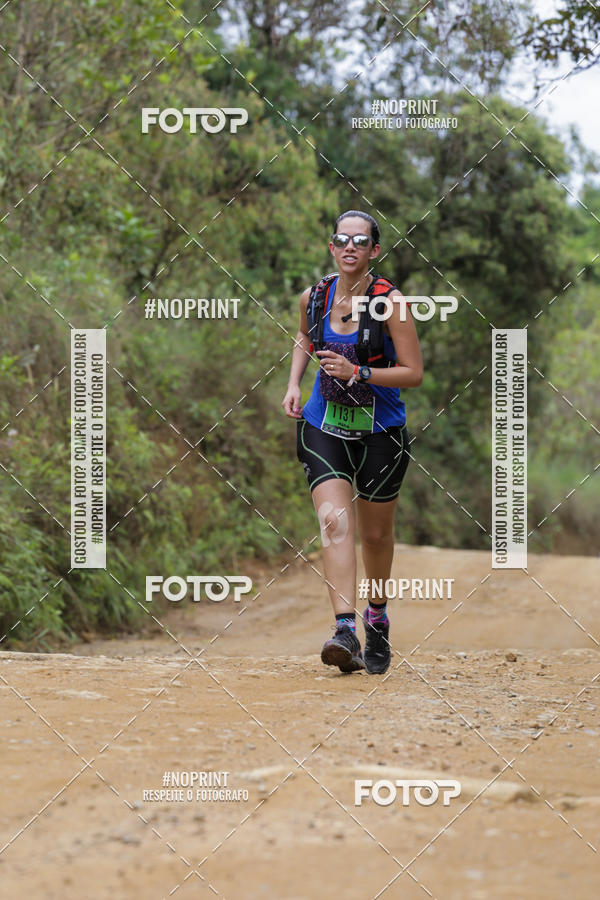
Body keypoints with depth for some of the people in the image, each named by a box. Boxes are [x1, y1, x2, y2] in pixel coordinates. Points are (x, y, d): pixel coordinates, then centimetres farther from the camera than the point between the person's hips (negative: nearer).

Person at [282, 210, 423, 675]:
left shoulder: (390, 302, -14)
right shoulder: (314, 297, -2)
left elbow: (413, 373, -14)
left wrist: (356, 373, -24)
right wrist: (294, 384, 7)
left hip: (380, 431, -2)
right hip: (324, 427, 2)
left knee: (375, 533, 10)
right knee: (334, 521, -18)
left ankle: (377, 615, 37)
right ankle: (345, 631, -26)